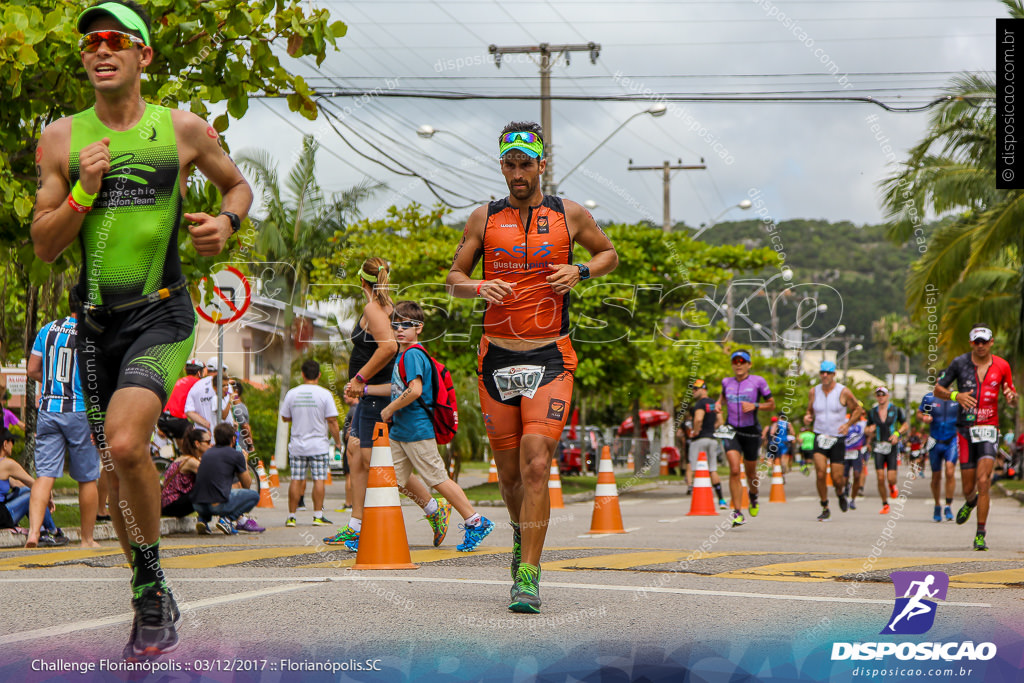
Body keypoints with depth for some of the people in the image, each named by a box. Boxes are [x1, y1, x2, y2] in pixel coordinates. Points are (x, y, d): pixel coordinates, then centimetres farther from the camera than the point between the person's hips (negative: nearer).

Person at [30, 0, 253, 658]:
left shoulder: (183, 129, -1)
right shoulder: (61, 139, 3)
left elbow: (238, 184, 17)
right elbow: (44, 246, 4)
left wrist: (227, 221, -4)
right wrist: (83, 191, -12)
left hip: (162, 313, -4)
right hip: (96, 319, 4)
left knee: (125, 444, -25)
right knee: (119, 464, 11)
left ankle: (152, 582, -4)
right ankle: (153, 605, 28)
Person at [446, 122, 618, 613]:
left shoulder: (570, 215, 4)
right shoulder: (484, 218, 6)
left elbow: (609, 253, 18)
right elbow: (454, 278, 11)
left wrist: (580, 272, -3)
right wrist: (480, 288, -12)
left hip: (550, 358, -2)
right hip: (497, 356, 2)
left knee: (536, 467, -15)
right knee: (509, 474, 9)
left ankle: (528, 577, -13)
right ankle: (523, 532, 40)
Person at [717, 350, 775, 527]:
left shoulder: (758, 381, -2)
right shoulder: (727, 382, 7)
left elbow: (772, 404, 3)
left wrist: (754, 406, -13)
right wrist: (719, 403, 7)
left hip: (751, 431, -1)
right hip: (731, 431, 1)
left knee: (751, 473, 11)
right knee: (734, 471, -16)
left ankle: (753, 496, 47)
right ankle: (737, 513, -13)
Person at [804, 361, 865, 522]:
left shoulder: (843, 392, -6)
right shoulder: (814, 391, 4)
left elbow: (859, 410, 3)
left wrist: (848, 424, -13)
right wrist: (808, 417, -4)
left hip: (838, 438, -2)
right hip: (820, 436, 2)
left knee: (837, 478, -3)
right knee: (821, 473, -16)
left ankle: (841, 493, 35)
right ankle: (825, 509, -2)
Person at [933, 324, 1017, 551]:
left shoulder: (1002, 366, 4)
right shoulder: (959, 363, 0)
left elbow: (1013, 396, 14)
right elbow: (937, 389, 6)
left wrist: (1011, 396, -10)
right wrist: (956, 395, -14)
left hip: (989, 429, -1)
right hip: (965, 430, 1)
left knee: (983, 481, -16)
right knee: (968, 487, 5)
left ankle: (980, 534, -10)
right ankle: (970, 502, 43)